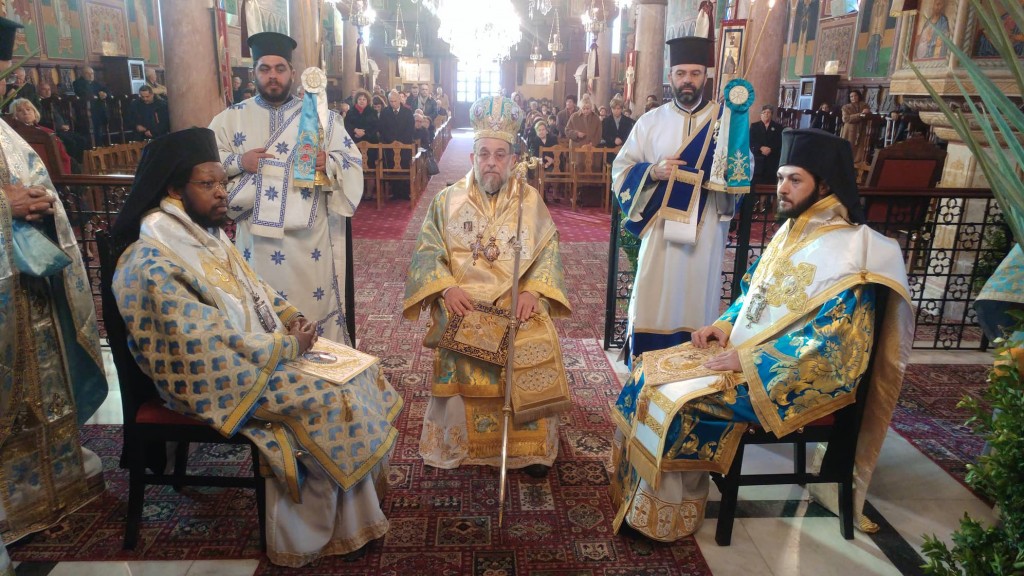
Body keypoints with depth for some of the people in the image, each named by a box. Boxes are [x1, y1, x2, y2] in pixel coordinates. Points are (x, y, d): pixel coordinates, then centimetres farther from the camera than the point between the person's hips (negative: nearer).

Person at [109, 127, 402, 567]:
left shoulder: (208, 235, 6)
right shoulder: (154, 265, -23)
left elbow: (254, 289, 15)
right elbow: (214, 345, -27)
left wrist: (293, 318, -3)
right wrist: (289, 346, -19)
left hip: (252, 350, 9)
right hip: (216, 380, -9)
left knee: (361, 372, -1)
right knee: (333, 399, -17)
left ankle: (354, 506, 11)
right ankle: (310, 534, 4)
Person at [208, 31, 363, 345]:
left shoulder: (320, 116, 5)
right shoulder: (230, 118, 8)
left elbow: (354, 161, 2)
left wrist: (327, 162, -18)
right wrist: (238, 162, -13)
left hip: (310, 234, -1)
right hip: (258, 234, 1)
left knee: (317, 302, 4)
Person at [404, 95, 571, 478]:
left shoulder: (530, 200, 9)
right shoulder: (449, 200, 8)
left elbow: (548, 252, 5)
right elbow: (427, 250, 4)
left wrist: (532, 290, -12)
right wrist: (446, 288, -13)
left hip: (518, 299, 1)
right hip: (462, 300, 0)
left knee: (538, 344, -26)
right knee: (461, 351, -28)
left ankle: (532, 447, -6)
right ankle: (458, 445, -6)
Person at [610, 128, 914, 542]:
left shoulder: (849, 251, -19)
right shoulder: (791, 231, 9)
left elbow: (831, 344, -24)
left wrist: (748, 361, -23)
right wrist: (724, 325, 1)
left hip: (798, 377, -9)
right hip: (747, 351, 9)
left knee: (680, 399, -22)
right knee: (652, 375, 0)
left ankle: (669, 517, -2)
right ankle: (637, 491, 12)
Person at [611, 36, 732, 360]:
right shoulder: (650, 121, 8)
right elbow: (621, 170, 6)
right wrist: (653, 172, -13)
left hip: (705, 229, 0)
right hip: (660, 227, 0)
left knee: (697, 300, 3)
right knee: (654, 299, 1)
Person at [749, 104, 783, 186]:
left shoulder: (778, 127, 13)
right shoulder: (754, 126, 14)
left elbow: (780, 142, 3)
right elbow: (751, 142, 3)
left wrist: (770, 149, -13)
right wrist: (761, 148, -12)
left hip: (772, 160, 0)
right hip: (758, 159, 0)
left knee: (771, 181, -6)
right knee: (756, 182, -7)